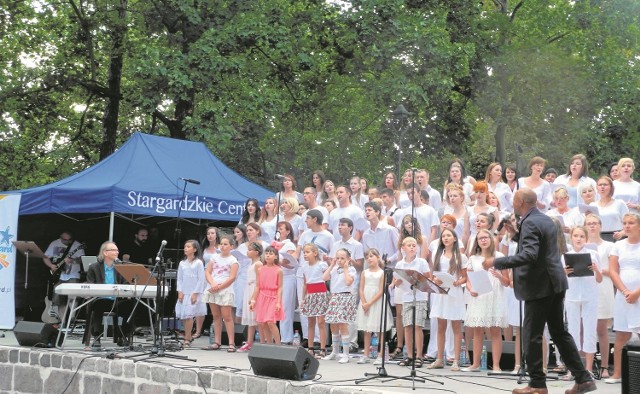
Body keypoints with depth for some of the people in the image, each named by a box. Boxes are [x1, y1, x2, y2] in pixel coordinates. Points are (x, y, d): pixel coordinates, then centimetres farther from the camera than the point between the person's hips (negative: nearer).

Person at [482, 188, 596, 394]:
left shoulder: (530, 223, -17)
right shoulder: (546, 219, 13)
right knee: (559, 332, 14)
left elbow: (529, 255, -29)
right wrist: (517, 234, 17)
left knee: (532, 335, 0)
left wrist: (496, 262, -25)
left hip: (540, 286, -10)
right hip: (555, 284, 10)